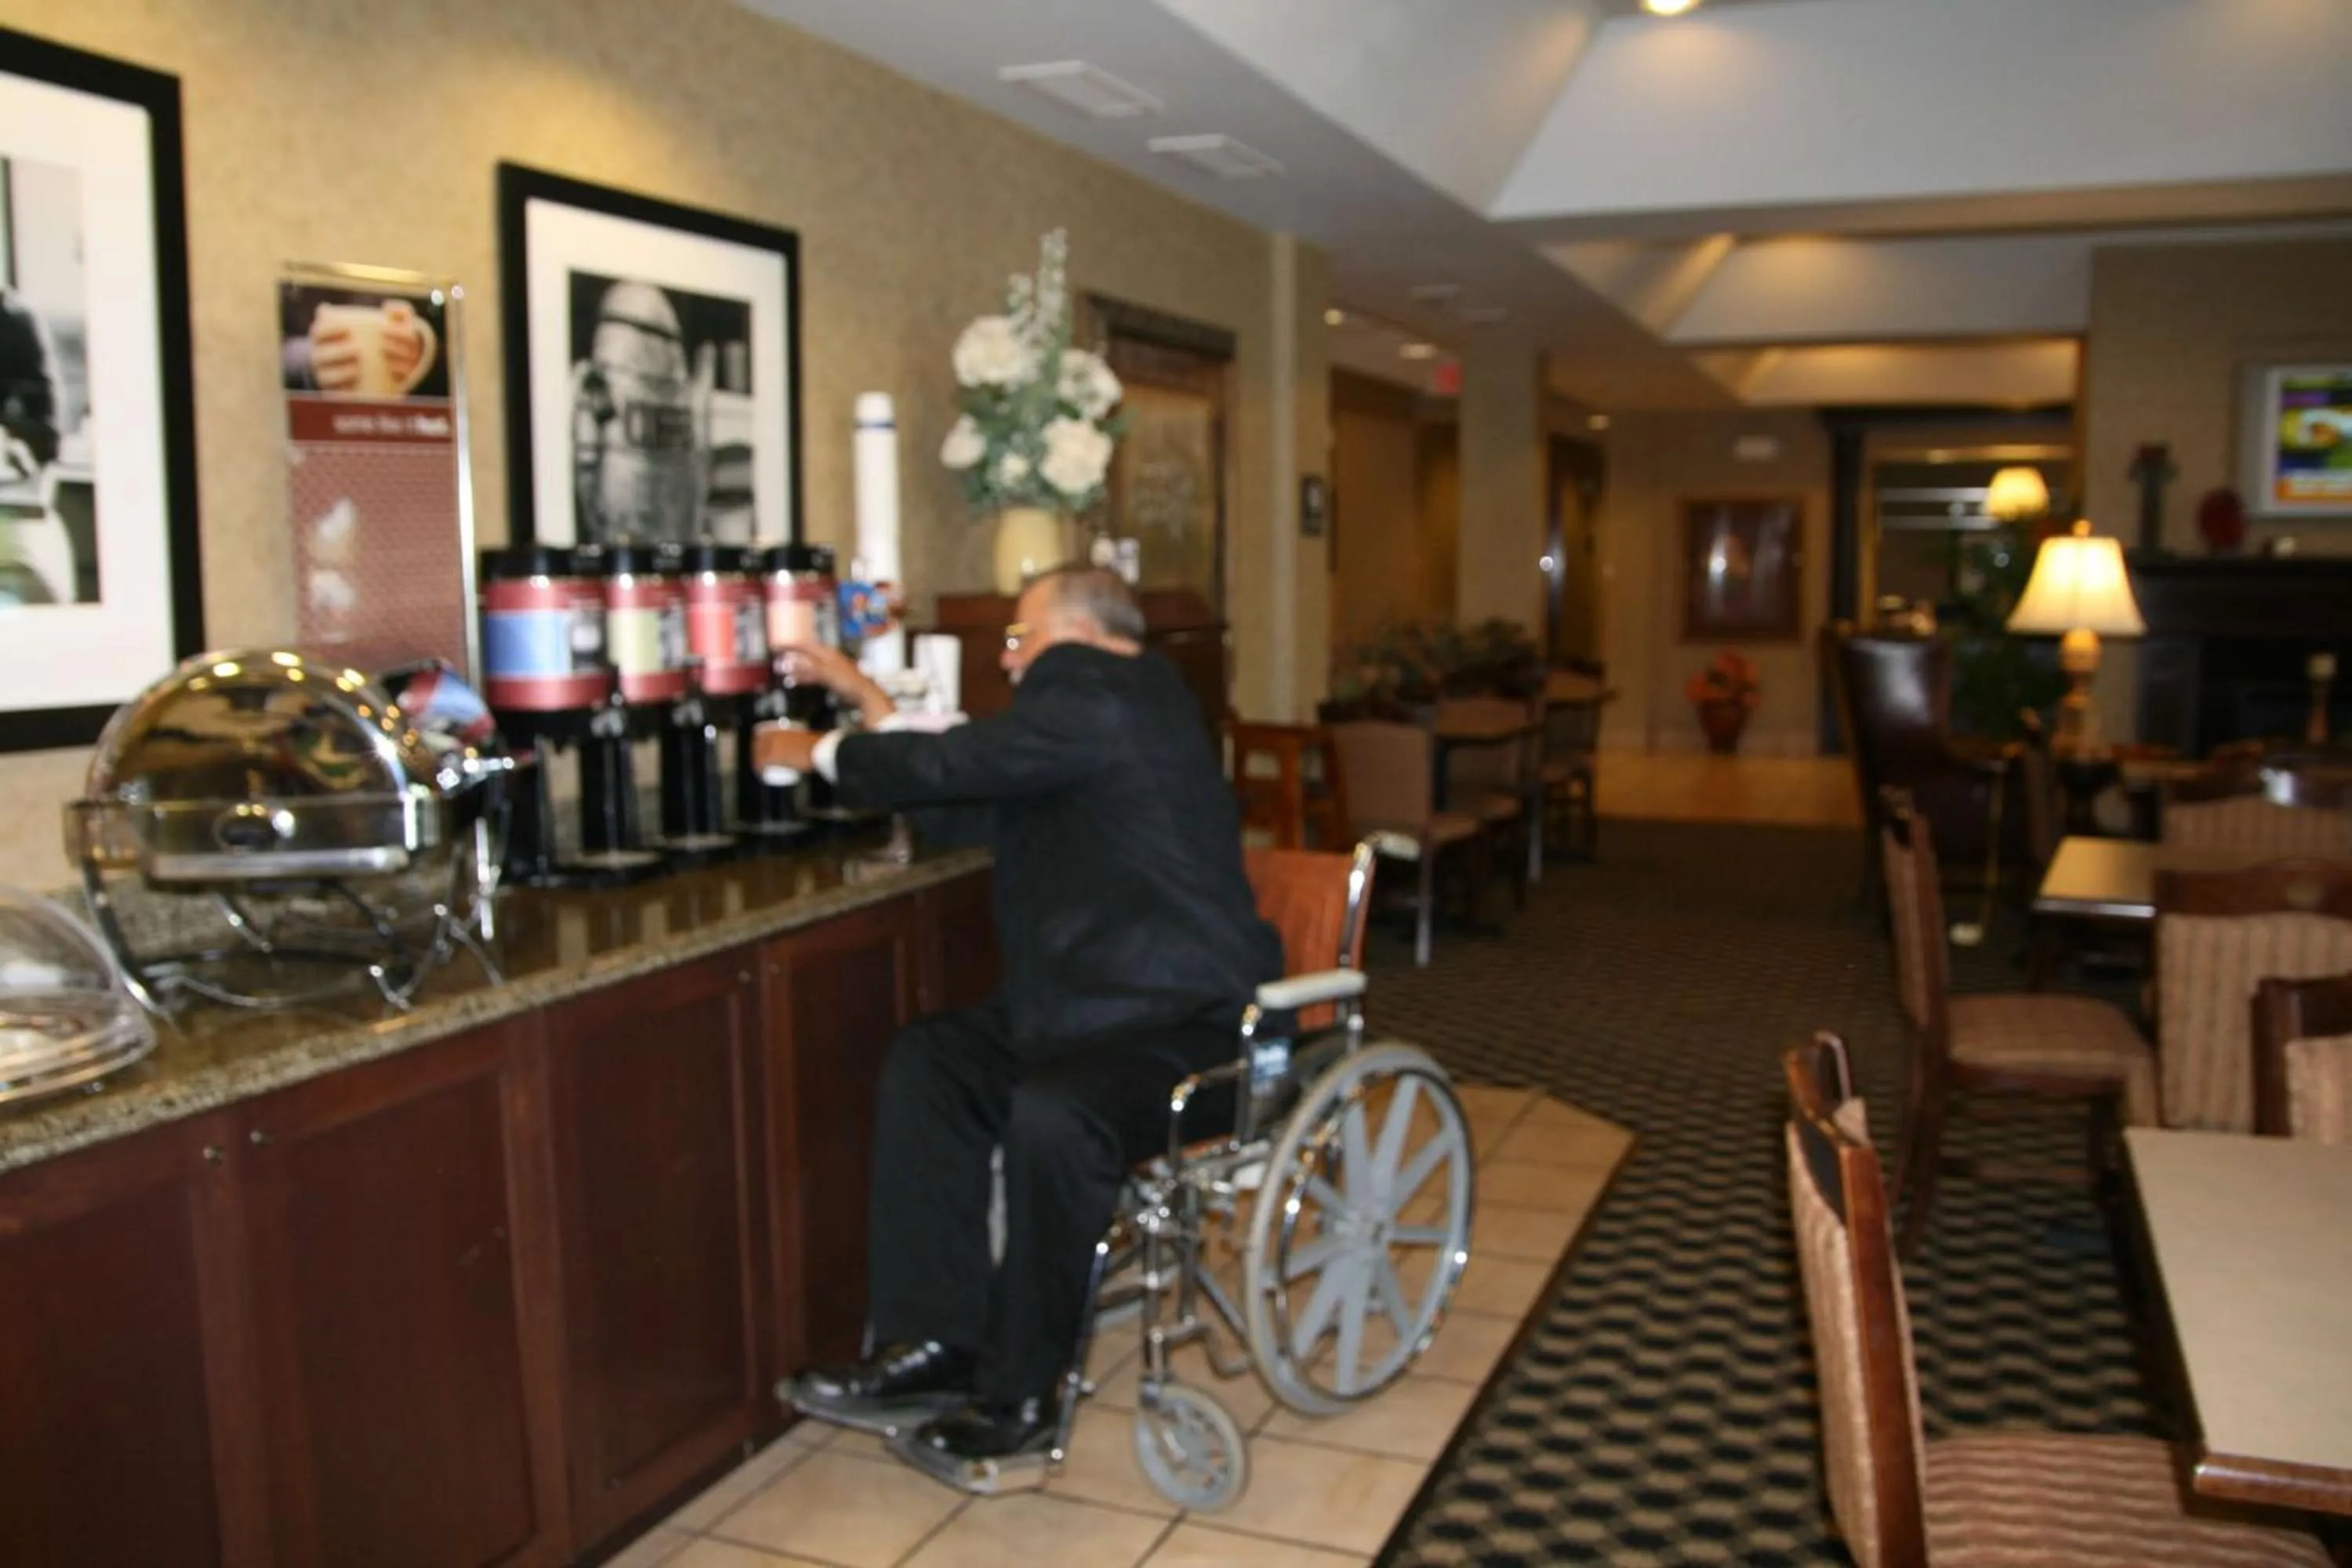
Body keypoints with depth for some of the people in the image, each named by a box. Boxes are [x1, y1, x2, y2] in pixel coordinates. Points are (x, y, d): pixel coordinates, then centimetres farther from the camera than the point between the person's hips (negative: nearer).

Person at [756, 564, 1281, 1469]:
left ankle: (1020, 1393, -12)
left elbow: (951, 768, -14)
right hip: (1094, 1001, 11)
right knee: (924, 1064, 0)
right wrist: (874, 708, 23)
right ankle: (937, 1341, -1)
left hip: (1190, 1020, -11)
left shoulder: (1095, 689, -12)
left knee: (1048, 1113, -32)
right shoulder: (1110, 702, 18)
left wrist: (819, 752, 3)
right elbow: (975, 799, 23)